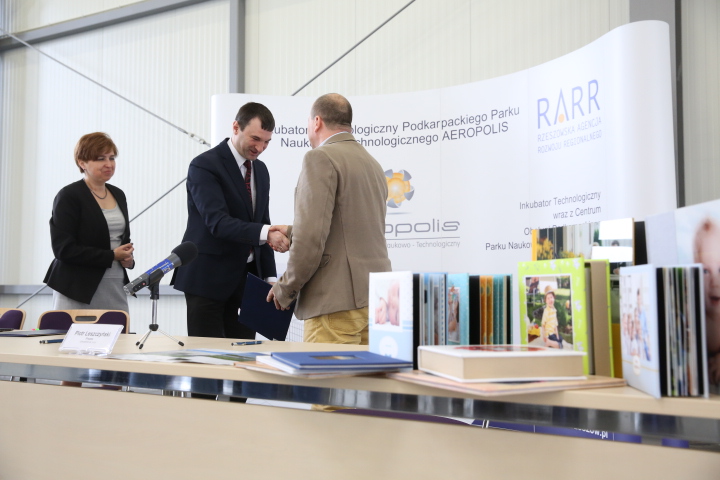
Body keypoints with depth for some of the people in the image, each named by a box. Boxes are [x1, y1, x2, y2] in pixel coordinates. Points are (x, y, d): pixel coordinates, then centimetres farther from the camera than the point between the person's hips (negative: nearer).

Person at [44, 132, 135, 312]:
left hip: (116, 287, 6)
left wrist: (128, 257, 1)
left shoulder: (118, 195, 13)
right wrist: (111, 256, -14)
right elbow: (63, 248, -14)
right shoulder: (68, 196, -7)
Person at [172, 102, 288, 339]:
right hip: (209, 279, -6)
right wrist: (266, 233, -37)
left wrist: (269, 278, 8)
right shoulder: (204, 165, -11)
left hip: (246, 279, 7)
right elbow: (218, 222, -24)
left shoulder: (260, 170, 12)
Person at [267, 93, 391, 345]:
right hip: (376, 298, 9)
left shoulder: (320, 158, -8)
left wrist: (285, 289, -6)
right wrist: (292, 231, 35)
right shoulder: (372, 163, 19)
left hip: (338, 303, -8)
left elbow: (311, 237, -18)